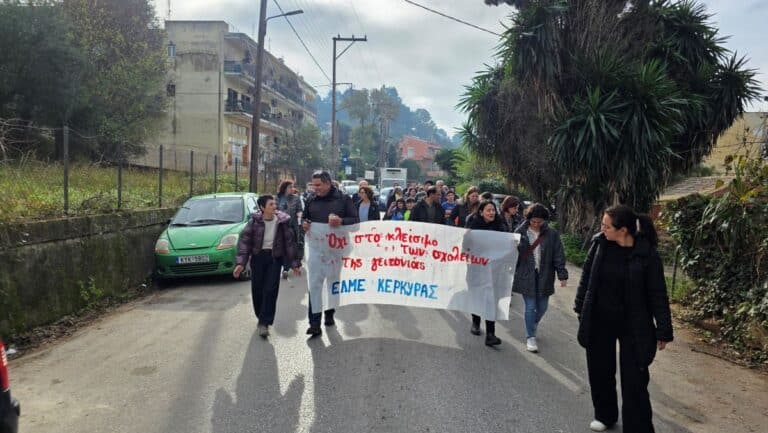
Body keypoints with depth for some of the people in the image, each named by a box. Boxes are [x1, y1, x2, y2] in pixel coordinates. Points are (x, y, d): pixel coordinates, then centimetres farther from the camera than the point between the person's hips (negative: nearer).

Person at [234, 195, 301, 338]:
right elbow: (244, 240, -8)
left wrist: (295, 263, 2)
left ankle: (265, 323, -5)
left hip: (275, 258, -1)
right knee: (257, 290, 7)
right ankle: (260, 318, 27)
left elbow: (290, 242, 1)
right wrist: (241, 263, -16)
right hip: (258, 257, 1)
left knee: (270, 290, -8)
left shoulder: (282, 221, -5)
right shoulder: (254, 221, -8)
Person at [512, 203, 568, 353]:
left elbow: (558, 255, -2)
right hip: (526, 275, -2)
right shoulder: (520, 232, -3)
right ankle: (530, 337, 12)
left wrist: (562, 274, -7)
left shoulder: (552, 234, -2)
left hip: (545, 276, 2)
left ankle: (532, 326, 39)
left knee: (542, 307, 10)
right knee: (530, 307, -1)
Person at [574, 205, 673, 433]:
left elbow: (657, 294, -11)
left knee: (634, 379, 1)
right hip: (599, 321, 4)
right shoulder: (599, 243, -7)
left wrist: (663, 331, -8)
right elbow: (587, 276, 5)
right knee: (599, 370, 16)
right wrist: (580, 306, 10)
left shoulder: (647, 254, -16)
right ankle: (605, 415, 38)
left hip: (633, 324, -4)